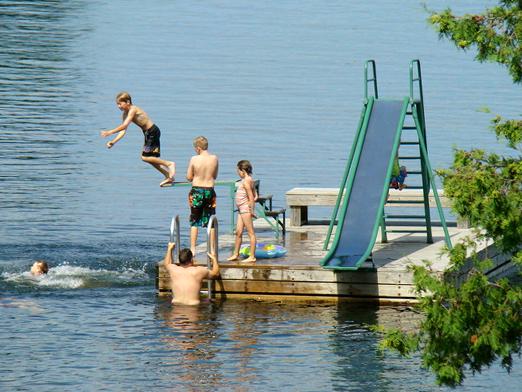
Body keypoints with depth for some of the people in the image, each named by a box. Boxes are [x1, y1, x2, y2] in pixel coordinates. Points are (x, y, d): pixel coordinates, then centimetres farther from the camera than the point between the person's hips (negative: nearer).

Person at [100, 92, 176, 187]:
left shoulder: (133, 110, -20)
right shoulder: (125, 114, 8)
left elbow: (124, 126, -29)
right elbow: (123, 131, 5)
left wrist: (110, 132, -30)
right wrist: (113, 142, -6)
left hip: (153, 132, -10)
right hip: (148, 133, 10)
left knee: (145, 157, -11)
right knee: (150, 158, 13)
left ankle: (169, 164, -5)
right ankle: (169, 176, 18)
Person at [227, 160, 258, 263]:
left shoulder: (246, 181, -16)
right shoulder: (249, 180, 14)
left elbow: (251, 197, -20)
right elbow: (255, 196, 17)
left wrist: (251, 210, -18)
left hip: (246, 208, -10)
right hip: (241, 209, 10)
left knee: (250, 232, -5)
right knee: (238, 232, 15)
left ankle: (252, 256, -4)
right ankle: (235, 254, 24)